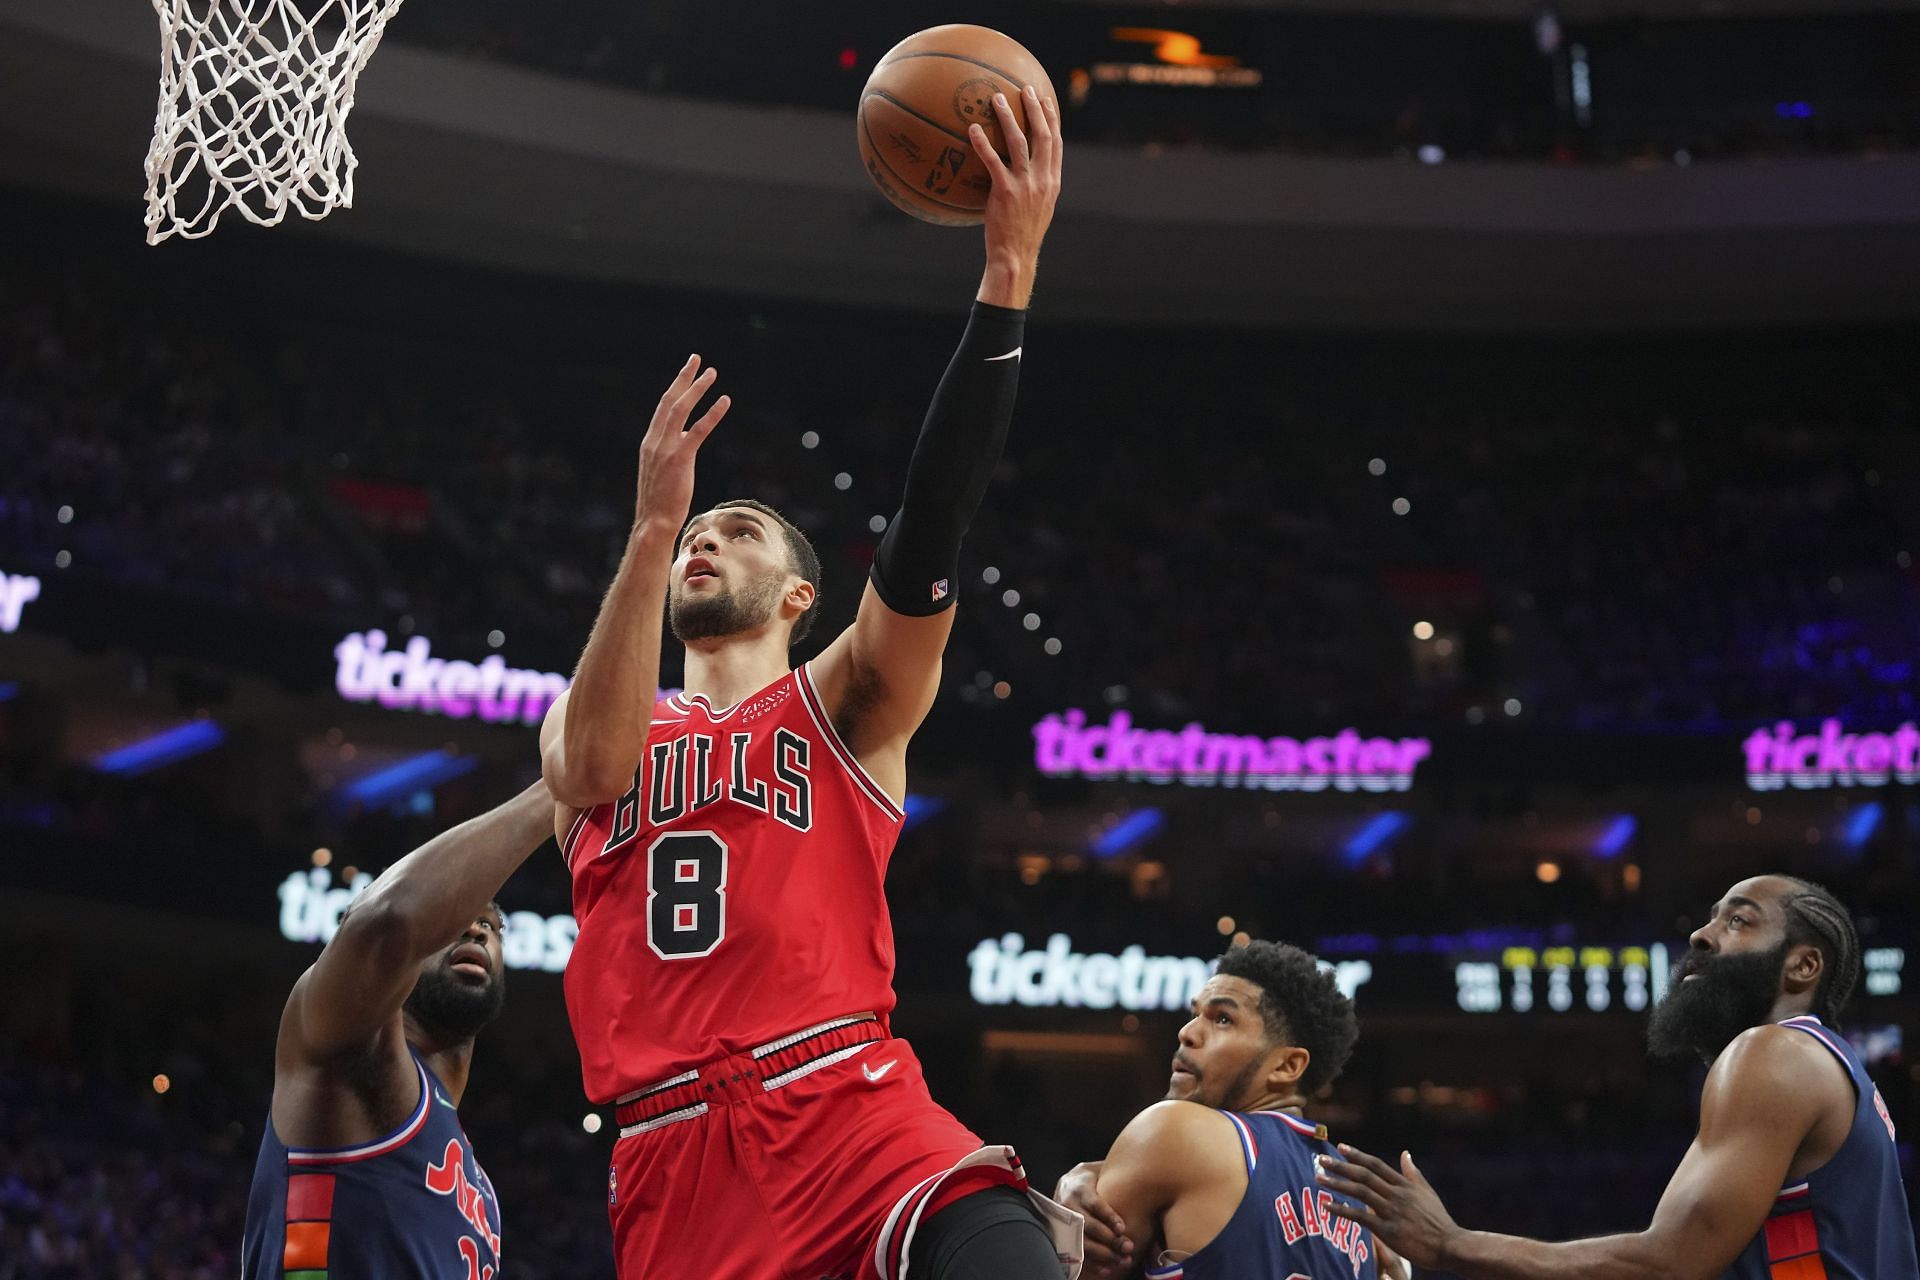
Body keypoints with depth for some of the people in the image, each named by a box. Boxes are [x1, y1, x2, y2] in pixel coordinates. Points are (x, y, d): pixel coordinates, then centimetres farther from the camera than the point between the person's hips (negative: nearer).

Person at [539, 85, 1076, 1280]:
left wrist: (1008, 279, -12)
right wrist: (651, 531, -17)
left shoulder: (844, 706, 16)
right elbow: (600, 767, -4)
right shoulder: (586, 726, 22)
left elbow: (934, 525, -1)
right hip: (672, 1161, 3)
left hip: (850, 1110, -2)